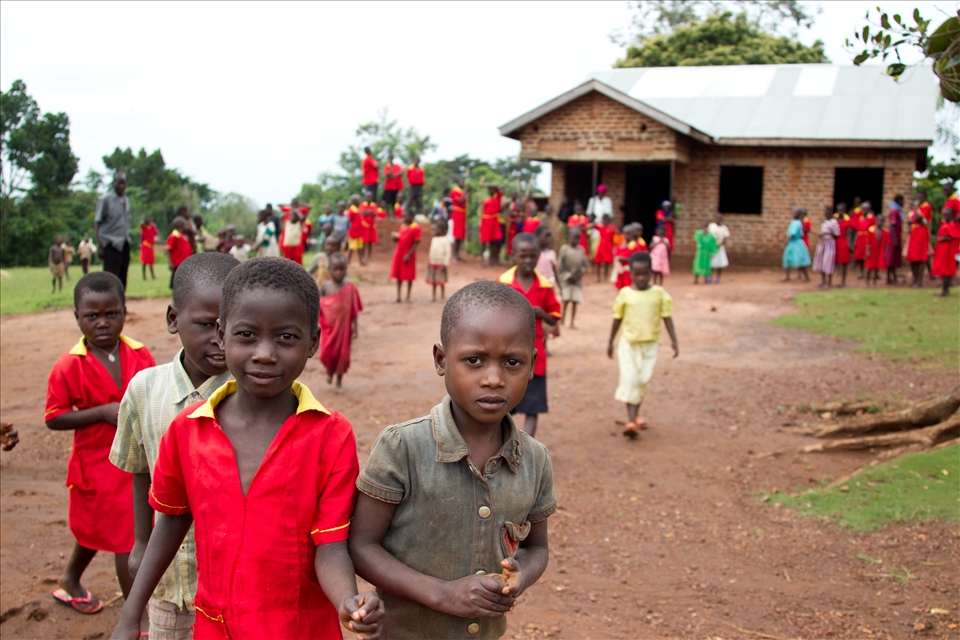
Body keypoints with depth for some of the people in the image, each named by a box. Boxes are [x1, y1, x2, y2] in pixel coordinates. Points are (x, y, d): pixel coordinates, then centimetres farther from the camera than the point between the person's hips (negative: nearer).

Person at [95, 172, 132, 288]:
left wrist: (127, 241, 13)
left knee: (122, 279, 9)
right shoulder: (105, 200, -6)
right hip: (111, 245, -6)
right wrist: (101, 245, -12)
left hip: (124, 244, 6)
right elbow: (97, 223, -7)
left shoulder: (126, 200, 12)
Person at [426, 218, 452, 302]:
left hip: (441, 263, -7)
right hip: (433, 263, 7)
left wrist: (445, 264, -16)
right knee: (433, 280, 9)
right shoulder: (434, 239, 10)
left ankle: (443, 295, 10)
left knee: (441, 280, -1)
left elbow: (448, 252, -14)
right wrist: (429, 261, 15)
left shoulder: (445, 240, -12)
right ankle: (434, 296, 16)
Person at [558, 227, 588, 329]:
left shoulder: (581, 249, 8)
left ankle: (572, 323, 7)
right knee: (566, 300, -7)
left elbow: (585, 264, 7)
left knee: (575, 301, 1)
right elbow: (560, 264, -7)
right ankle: (562, 318, 10)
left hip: (578, 280, 3)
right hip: (566, 279, -3)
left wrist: (581, 273, -10)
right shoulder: (564, 248, -4)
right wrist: (568, 276, -12)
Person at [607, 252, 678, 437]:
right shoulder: (624, 294, -2)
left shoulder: (659, 293, -1)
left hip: (650, 344, 1)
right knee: (629, 378, -10)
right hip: (628, 343, -1)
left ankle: (635, 414, 25)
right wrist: (610, 342, 11)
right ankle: (631, 420, -13)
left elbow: (667, 317, 3)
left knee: (643, 380, 7)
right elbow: (617, 319, 6)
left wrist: (673, 340, -1)